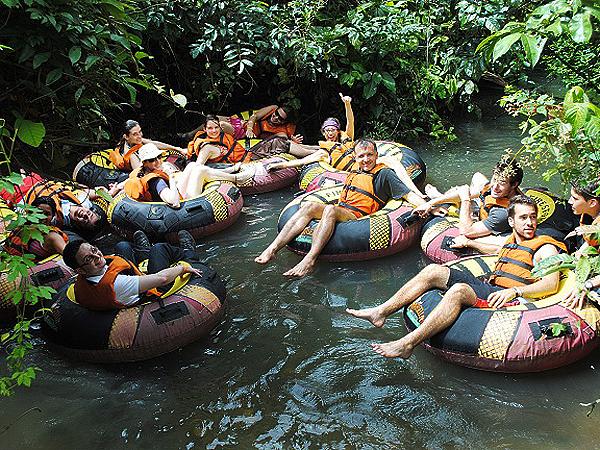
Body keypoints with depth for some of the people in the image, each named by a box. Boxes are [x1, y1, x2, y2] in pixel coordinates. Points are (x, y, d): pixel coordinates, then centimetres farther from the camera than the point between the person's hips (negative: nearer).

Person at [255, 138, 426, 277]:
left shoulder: (384, 174, 10)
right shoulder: (353, 174, 28)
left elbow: (408, 194, 1)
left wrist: (426, 205, -15)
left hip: (357, 217, -6)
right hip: (339, 212, 6)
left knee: (331, 210, -36)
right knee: (309, 206, -23)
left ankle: (309, 260, -50)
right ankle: (272, 249, -35)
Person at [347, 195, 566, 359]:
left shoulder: (545, 248, 2)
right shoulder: (511, 240, 25)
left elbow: (551, 285, -14)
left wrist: (514, 291, -25)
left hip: (506, 298, -8)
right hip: (486, 286, 8)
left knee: (458, 290, -37)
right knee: (433, 271, -6)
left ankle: (407, 344, -45)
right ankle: (380, 313, -10)